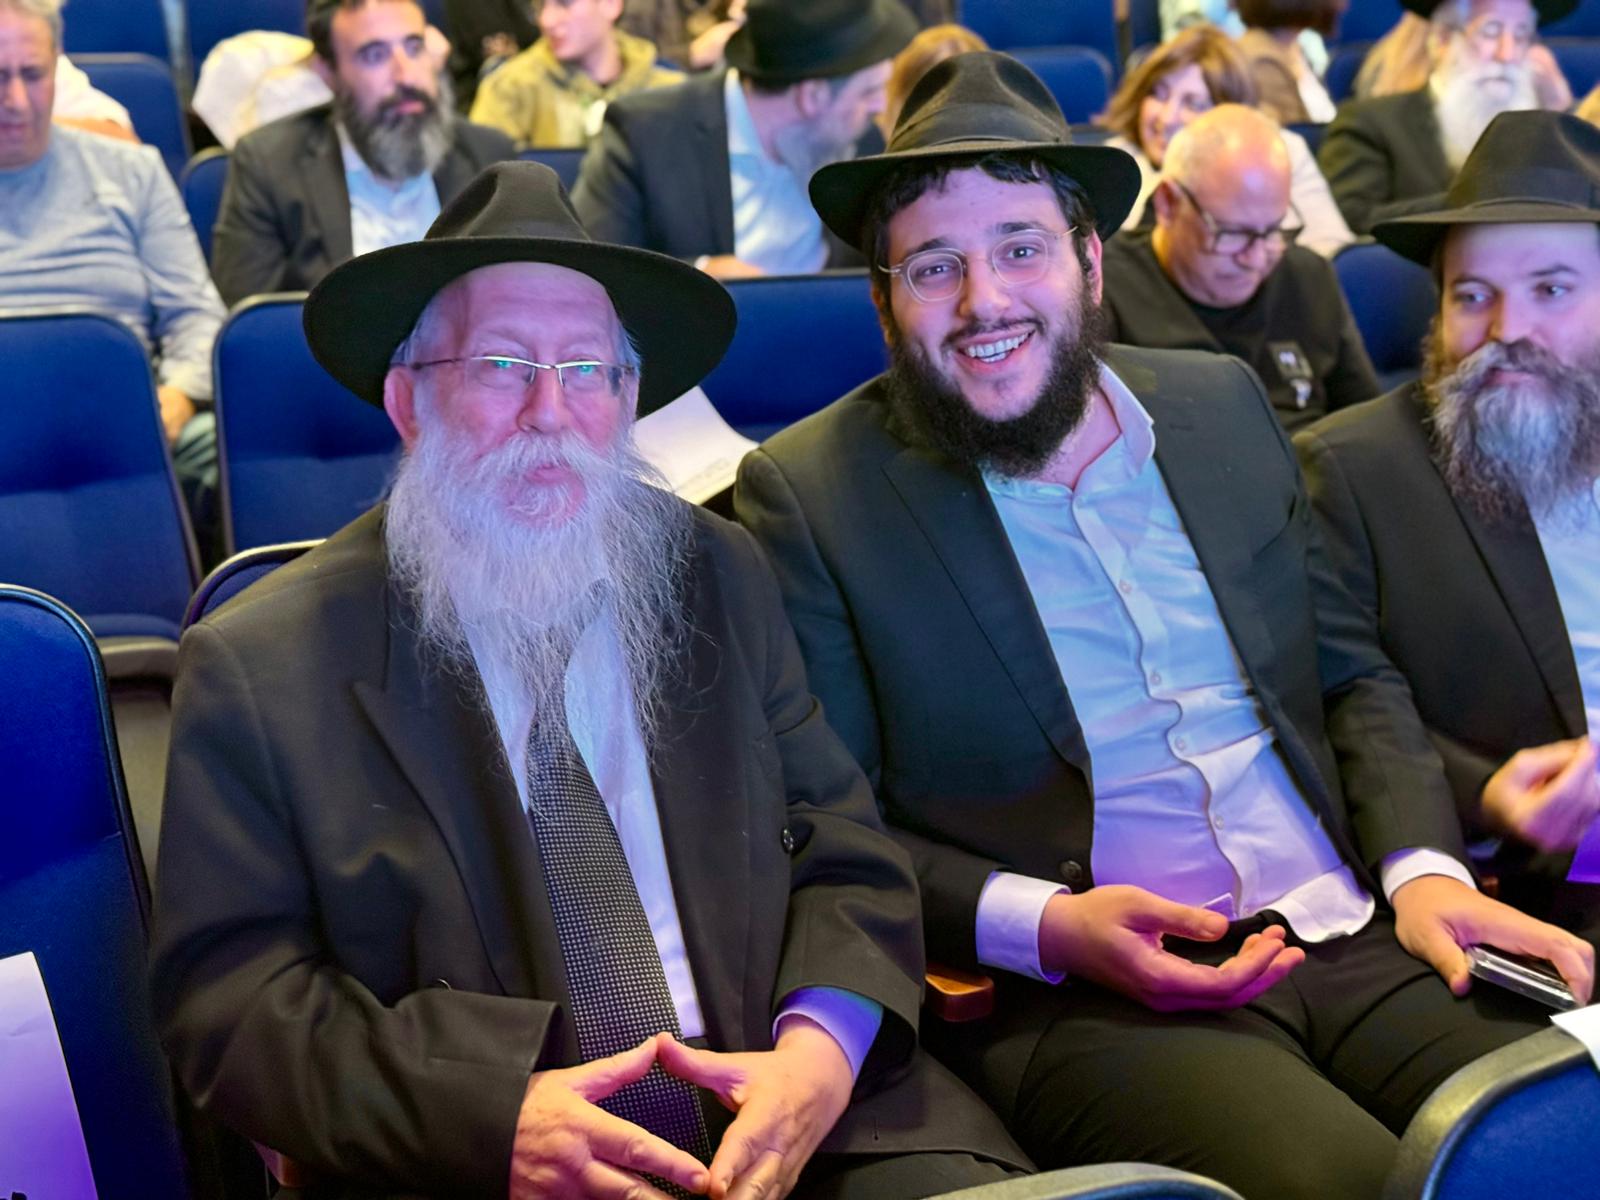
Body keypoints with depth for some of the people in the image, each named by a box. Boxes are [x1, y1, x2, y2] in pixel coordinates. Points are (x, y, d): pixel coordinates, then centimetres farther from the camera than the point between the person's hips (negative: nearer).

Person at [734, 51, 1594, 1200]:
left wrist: (1424, 868, 0)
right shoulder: (806, 491, -1)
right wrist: (1043, 925, -16)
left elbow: (1352, 674, 18)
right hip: (1077, 1005, -5)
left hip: (1363, 936, 5)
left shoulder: (1222, 402, 13)